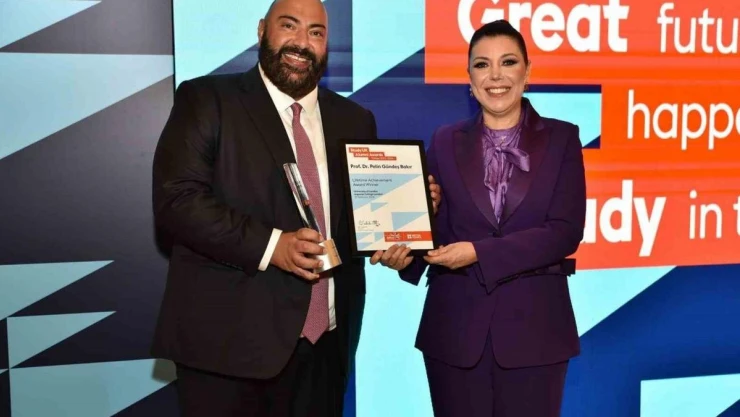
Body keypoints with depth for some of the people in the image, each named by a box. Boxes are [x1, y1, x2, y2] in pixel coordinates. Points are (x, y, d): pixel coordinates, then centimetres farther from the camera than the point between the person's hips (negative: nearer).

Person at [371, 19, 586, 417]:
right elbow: (434, 226, 3)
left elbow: (566, 232, -8)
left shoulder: (561, 138, 2)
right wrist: (406, 252, -19)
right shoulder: (446, 141, 7)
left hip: (534, 325, -1)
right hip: (455, 326, 1)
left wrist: (479, 253, -17)